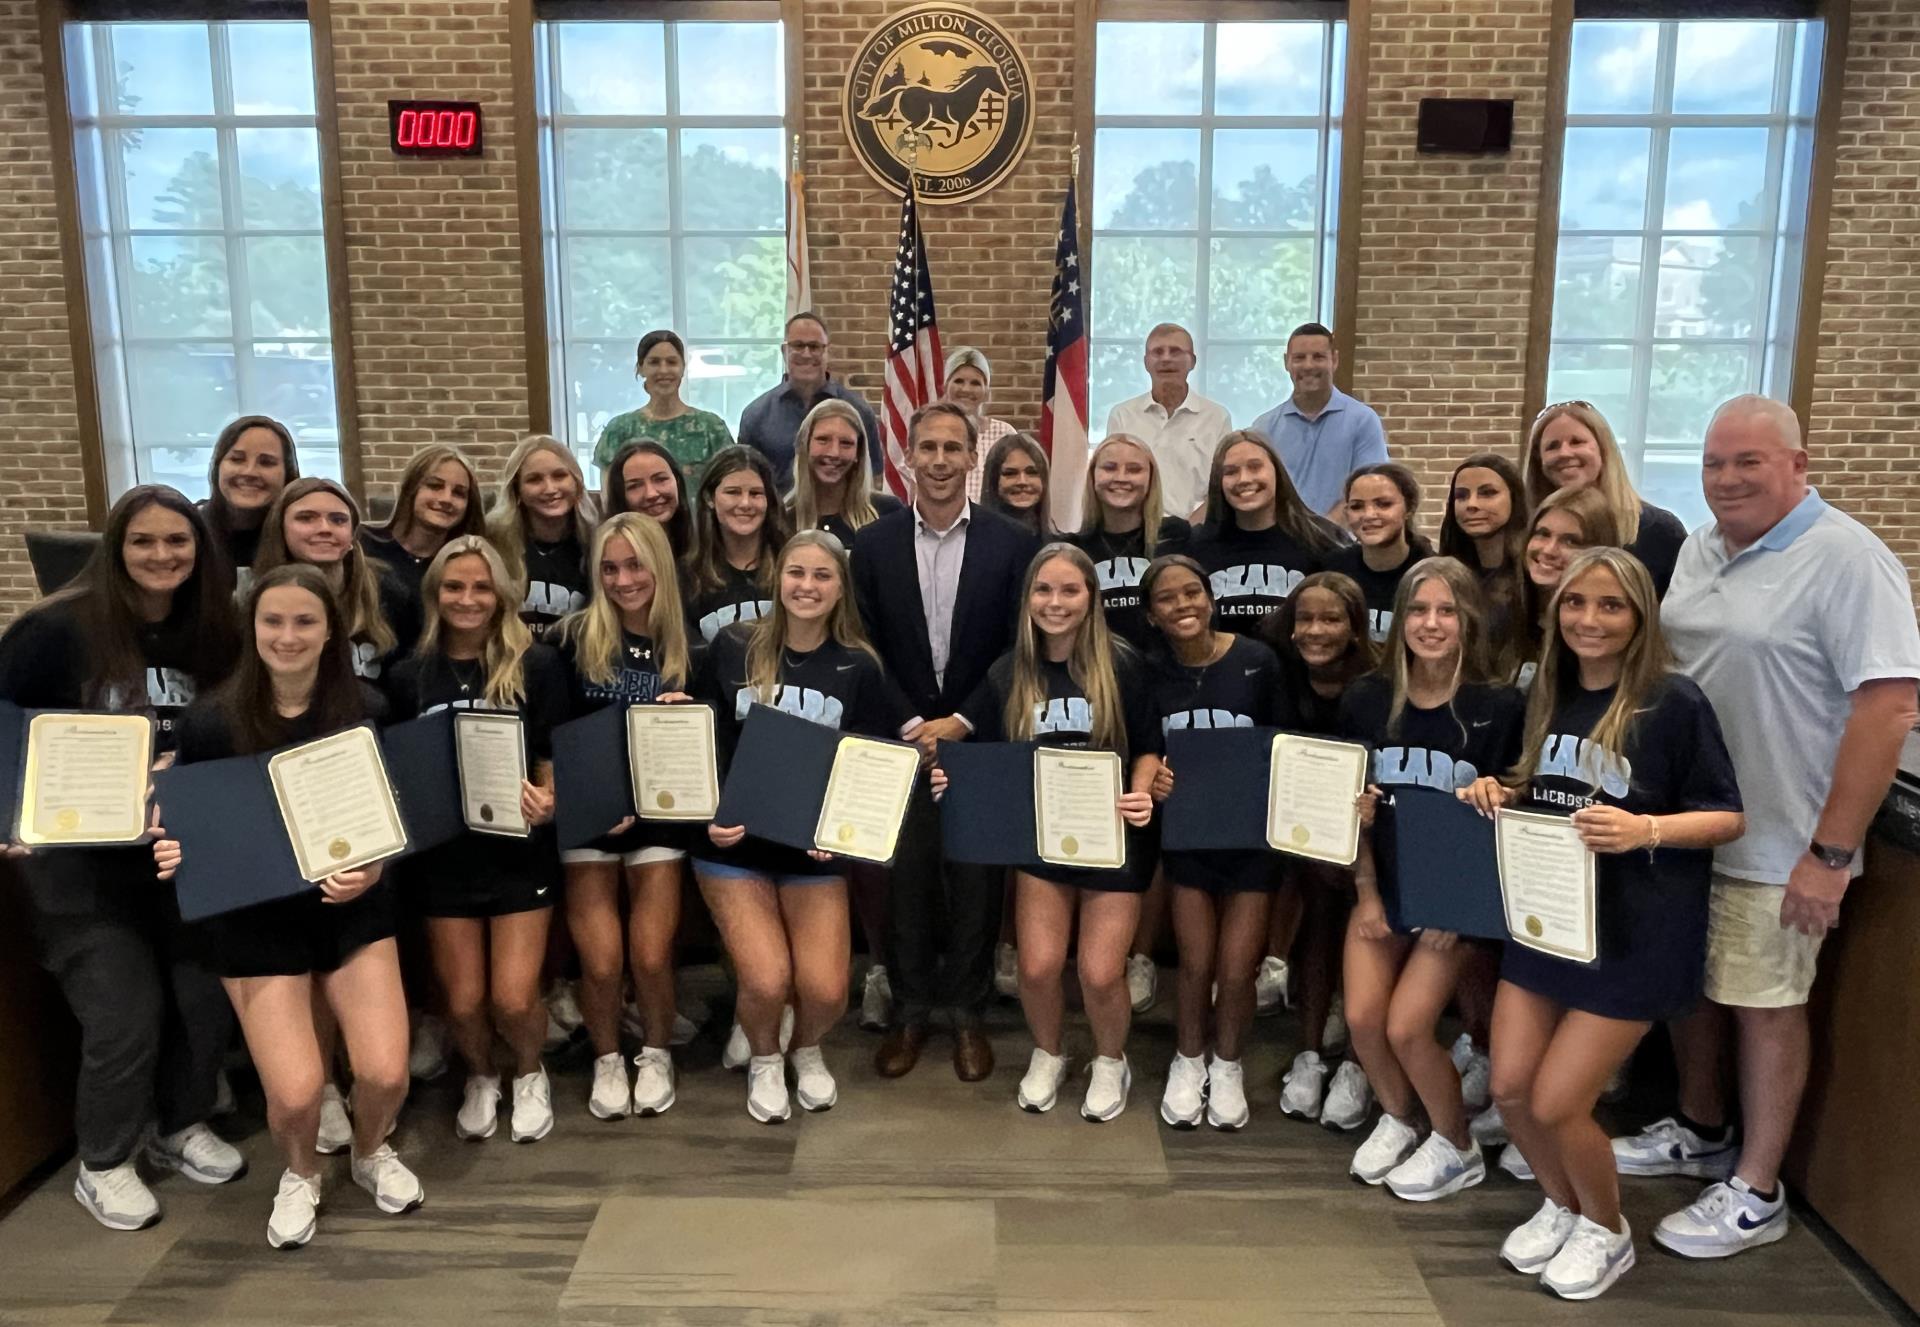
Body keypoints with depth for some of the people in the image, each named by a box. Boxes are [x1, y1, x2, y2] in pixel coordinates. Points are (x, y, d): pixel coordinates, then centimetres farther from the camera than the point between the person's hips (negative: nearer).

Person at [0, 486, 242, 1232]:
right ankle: (103, 1165, 22)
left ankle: (181, 1128, 31)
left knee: (207, 993, 5)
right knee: (127, 1011, -3)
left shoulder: (208, 635, 3)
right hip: (76, 858, -5)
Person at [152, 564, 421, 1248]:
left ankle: (371, 1152, 28)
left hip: (353, 909, 1)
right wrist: (175, 852, -22)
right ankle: (299, 1175, 28)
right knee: (296, 1094, -10)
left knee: (385, 1073, -9)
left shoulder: (366, 710, -6)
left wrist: (374, 869, -17)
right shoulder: (212, 720, -10)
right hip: (255, 916, -1)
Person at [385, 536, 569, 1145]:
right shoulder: (408, 675, 1)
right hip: (441, 854, 2)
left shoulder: (536, 665, -6)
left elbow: (556, 757, -3)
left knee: (513, 999, -5)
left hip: (520, 849, -2)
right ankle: (480, 1077, 39)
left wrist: (547, 800, -23)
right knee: (462, 1002, 5)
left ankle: (530, 1075, 29)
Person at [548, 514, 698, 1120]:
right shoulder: (574, 638, -4)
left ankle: (656, 1055, 23)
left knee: (651, 957, -5)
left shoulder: (685, 647, 1)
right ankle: (606, 1059, 23)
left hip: (658, 813, 1)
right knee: (600, 963, -5)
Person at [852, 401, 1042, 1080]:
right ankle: (909, 1010, 26)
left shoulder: (1013, 544, -3)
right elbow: (865, 650, 0)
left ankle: (968, 1013, 25)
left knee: (976, 884, 9)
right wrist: (906, 729, -10)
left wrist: (962, 723, -12)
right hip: (899, 741, 1)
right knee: (905, 882, 10)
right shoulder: (873, 543, 0)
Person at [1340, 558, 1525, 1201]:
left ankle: (1457, 1148, 18)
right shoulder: (1366, 700, -2)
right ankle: (1398, 1118, 25)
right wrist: (1367, 893, 0)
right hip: (1383, 884, 3)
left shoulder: (1498, 708, -12)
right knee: (1362, 1018, -7)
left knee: (1406, 1026, -10)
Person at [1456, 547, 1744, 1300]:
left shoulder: (1674, 703, -12)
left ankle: (1607, 1231, 26)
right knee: (1509, 1090, 4)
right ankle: (1561, 1206, 34)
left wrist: (1644, 828, -27)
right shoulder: (1548, 693, 7)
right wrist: (1498, 793, -2)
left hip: (1637, 933, -6)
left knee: (1556, 1103, -4)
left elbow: (1729, 817, -10)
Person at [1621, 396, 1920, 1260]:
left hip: (1775, 840, -7)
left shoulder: (1847, 560, -15)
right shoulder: (1700, 547, 7)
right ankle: (1699, 1134, 39)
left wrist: (1830, 853, -21)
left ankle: (1755, 1194, 22)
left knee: (1765, 1003, 5)